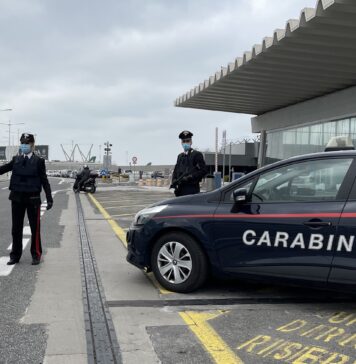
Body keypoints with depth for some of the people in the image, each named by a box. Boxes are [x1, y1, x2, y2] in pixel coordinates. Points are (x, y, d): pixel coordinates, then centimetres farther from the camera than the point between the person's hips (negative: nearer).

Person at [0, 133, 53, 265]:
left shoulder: (38, 161, -2)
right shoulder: (16, 159, 7)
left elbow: (44, 181, -3)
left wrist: (49, 198, -9)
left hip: (33, 198, -3)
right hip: (17, 197, 3)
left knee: (35, 228, 4)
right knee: (16, 228, 10)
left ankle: (36, 255, 16)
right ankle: (15, 255, 21)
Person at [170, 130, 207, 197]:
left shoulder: (197, 154, 1)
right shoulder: (180, 156, 21)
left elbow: (203, 171, -8)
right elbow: (175, 171, 20)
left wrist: (189, 178, -16)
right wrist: (174, 182, 0)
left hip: (192, 190, -6)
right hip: (180, 190, 6)